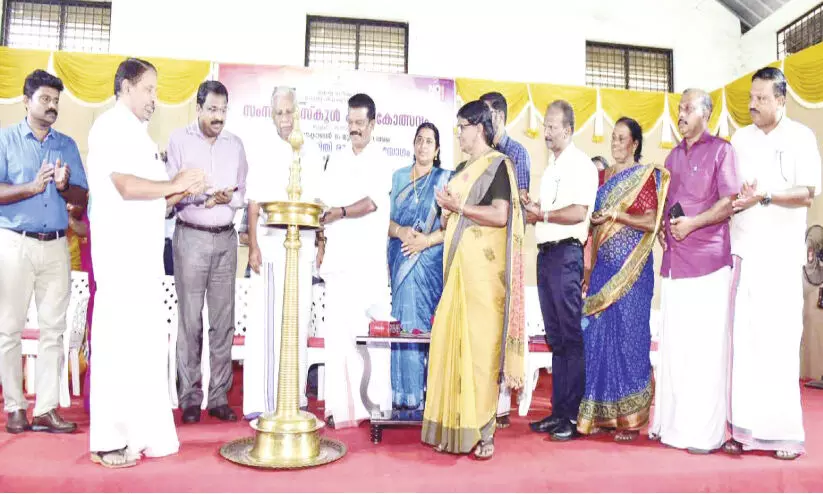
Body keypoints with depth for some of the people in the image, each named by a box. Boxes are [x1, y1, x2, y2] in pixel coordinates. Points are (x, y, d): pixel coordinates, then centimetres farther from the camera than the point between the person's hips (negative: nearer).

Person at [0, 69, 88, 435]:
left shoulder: (67, 144, 12)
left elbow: (83, 196, 7)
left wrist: (64, 187, -12)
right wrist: (32, 187, -18)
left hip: (56, 245, 3)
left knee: (53, 329, 2)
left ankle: (46, 409, 8)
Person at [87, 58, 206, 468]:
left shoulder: (137, 132, 22)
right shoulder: (111, 127, -6)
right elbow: (126, 186, -18)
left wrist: (182, 191, 6)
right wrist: (175, 185, -8)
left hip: (144, 250, 9)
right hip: (120, 251, -9)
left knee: (146, 342, 9)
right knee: (118, 340, -6)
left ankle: (141, 433, 17)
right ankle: (108, 441, 3)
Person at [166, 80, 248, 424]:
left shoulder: (235, 144, 12)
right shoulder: (179, 140, 3)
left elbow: (244, 192, 13)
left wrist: (228, 198, -8)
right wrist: (203, 197, -17)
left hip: (225, 238, 3)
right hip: (191, 237, -3)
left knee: (223, 319, 4)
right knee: (190, 319, -1)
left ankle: (219, 396, 11)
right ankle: (190, 398, 9)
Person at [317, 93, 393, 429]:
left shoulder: (380, 162, 4)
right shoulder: (336, 161, 18)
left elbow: (372, 202, -10)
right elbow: (326, 207, 17)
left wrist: (340, 212, -14)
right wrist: (321, 246, 10)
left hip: (368, 259, -4)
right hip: (337, 258, 4)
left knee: (368, 330, -6)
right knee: (337, 330, 0)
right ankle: (341, 405, 6)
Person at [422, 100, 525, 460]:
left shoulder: (497, 164, -3)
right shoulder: (462, 168, 20)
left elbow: (500, 215, -15)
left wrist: (457, 205, -12)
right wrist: (447, 209, 3)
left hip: (483, 266, -7)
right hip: (458, 264, 7)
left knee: (481, 343, -5)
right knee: (451, 340, 3)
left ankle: (484, 430, 3)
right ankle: (455, 425, 11)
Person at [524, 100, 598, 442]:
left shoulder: (580, 164, -4)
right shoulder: (552, 167, 22)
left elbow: (579, 212, -16)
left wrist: (541, 214, -10)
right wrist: (533, 209, 4)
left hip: (565, 253, -8)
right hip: (546, 253, 8)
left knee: (571, 336, -5)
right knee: (555, 337, 10)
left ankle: (575, 416, 2)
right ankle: (558, 411, 16)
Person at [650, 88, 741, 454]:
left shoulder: (720, 151, 1)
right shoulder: (673, 156, 21)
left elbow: (730, 202, -7)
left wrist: (692, 223, -17)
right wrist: (663, 226, 7)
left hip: (707, 260, -6)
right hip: (674, 260, 6)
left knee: (705, 347, -4)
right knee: (673, 345, 7)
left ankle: (704, 430, 3)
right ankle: (672, 423, 15)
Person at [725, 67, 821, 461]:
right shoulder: (740, 139, 14)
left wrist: (764, 197, -18)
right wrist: (736, 197, -5)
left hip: (780, 254, -3)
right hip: (742, 251, 3)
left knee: (779, 341, -5)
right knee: (743, 339, 1)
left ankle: (785, 432, 4)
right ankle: (745, 428, 7)